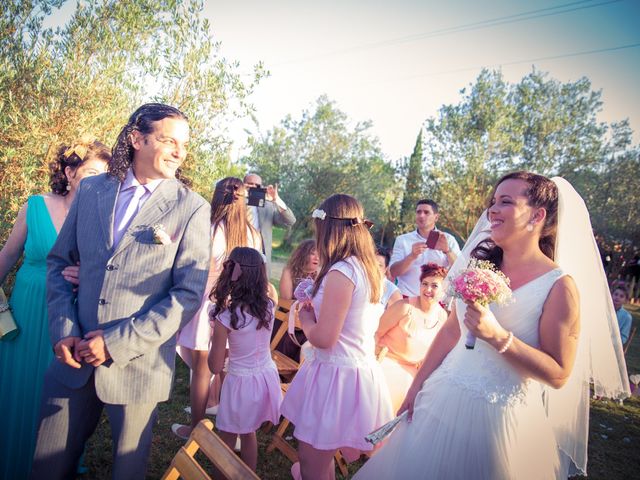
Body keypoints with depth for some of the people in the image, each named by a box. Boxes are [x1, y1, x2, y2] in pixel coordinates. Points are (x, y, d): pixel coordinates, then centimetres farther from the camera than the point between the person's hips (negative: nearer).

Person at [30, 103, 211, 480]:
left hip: (137, 363, -3)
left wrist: (118, 343, -14)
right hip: (75, 358, 3)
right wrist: (63, 330, -3)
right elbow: (58, 262, 10)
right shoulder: (91, 189, 4)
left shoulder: (192, 208, -8)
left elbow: (189, 292, -12)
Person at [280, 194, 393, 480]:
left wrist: (305, 317, -3)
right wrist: (316, 309, 10)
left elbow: (323, 338, -21)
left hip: (336, 375, -9)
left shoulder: (341, 271, -21)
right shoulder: (368, 268, 7)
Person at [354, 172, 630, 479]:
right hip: (443, 399, 5)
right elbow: (451, 330, 7)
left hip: (498, 416, -5)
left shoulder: (560, 286, -13)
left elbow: (558, 375, -13)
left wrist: (498, 337, -26)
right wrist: (417, 386, 9)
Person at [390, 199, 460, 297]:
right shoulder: (402, 240, 6)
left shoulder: (448, 239, 8)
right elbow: (393, 272, -3)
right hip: (408, 297, 0)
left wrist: (447, 251, -18)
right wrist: (412, 256, -19)